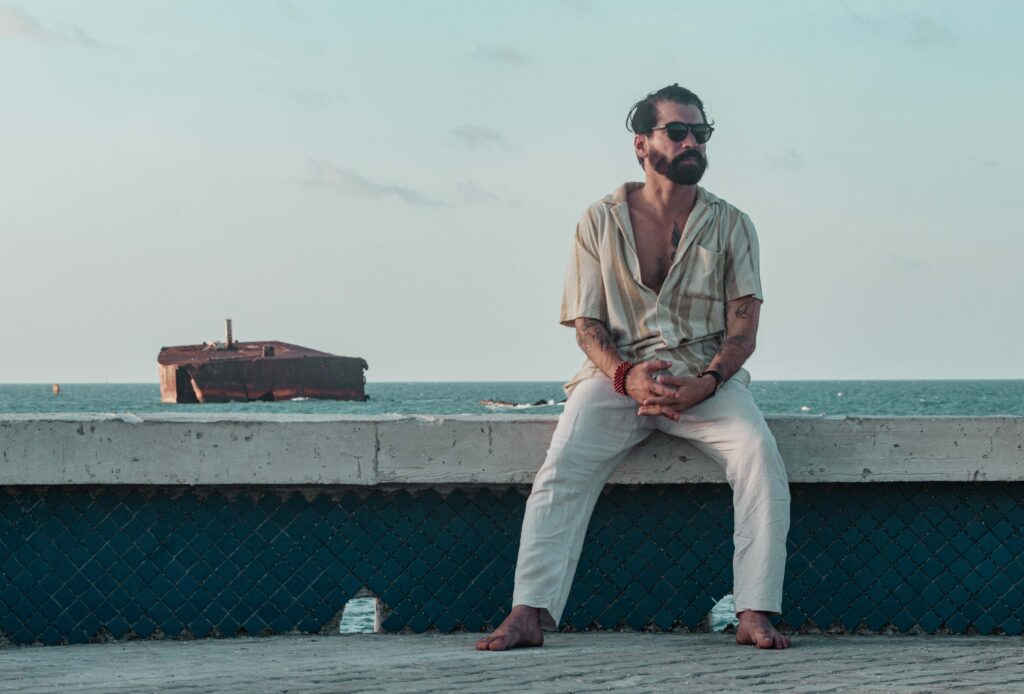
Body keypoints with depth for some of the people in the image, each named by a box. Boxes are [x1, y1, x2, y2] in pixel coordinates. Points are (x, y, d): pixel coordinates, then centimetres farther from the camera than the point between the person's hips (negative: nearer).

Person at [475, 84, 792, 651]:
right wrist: (628, 377, -18)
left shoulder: (730, 225, 9)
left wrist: (705, 383, -18)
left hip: (707, 376, 1)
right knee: (565, 465, -27)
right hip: (618, 374, 0)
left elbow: (743, 327, 3)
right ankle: (529, 613, -32)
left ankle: (755, 615, -29)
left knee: (759, 455, -29)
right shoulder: (600, 221, 8)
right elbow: (587, 325, 3)